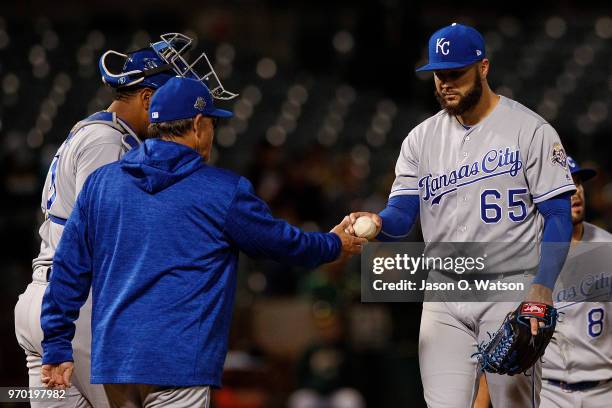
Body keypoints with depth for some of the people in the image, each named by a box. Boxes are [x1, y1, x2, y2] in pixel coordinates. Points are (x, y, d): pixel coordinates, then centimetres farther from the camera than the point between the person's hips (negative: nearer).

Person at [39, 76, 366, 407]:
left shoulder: (99, 183, 10)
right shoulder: (224, 191, -2)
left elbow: (68, 270, 10)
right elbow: (282, 243, 12)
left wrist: (57, 348, 16)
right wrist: (334, 245, 32)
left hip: (111, 360, 6)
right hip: (177, 365, -6)